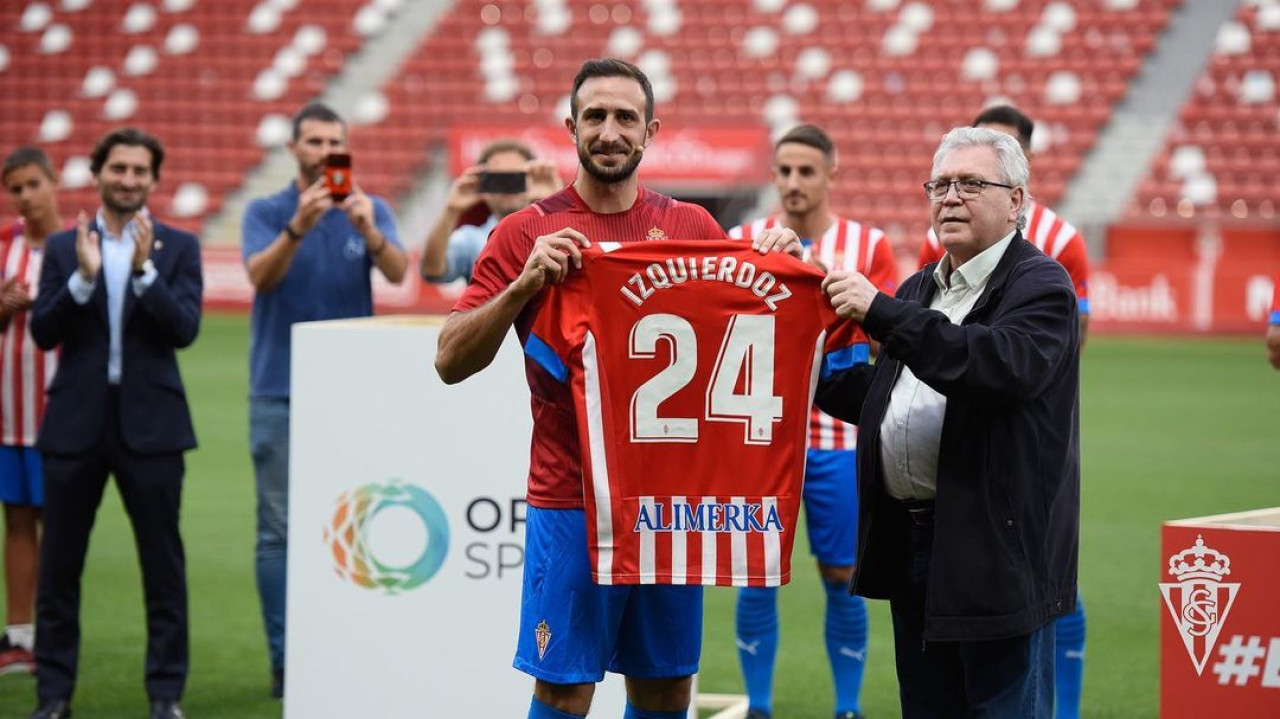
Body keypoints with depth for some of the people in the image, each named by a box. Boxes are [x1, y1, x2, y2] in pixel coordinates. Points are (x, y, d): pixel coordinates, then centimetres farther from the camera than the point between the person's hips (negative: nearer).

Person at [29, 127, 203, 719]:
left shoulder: (178, 248, 4)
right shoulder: (63, 247, 8)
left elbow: (185, 329, -8)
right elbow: (43, 332, -1)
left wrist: (144, 269, -19)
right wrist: (83, 277, -15)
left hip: (150, 423, -1)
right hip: (76, 423, 1)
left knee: (163, 564, 2)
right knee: (58, 564, 5)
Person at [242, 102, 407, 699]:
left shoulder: (370, 211, 5)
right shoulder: (265, 213, 3)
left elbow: (397, 272, -12)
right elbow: (260, 275, -15)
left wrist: (369, 230, -32)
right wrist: (298, 228, -33)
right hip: (280, 393, -1)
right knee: (280, 530, -1)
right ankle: (284, 660, 2)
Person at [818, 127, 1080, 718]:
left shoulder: (1040, 286, -8)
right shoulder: (921, 288, 18)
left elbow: (1006, 366, -28)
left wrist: (881, 313, -28)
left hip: (996, 551, -8)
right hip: (910, 544, 8)